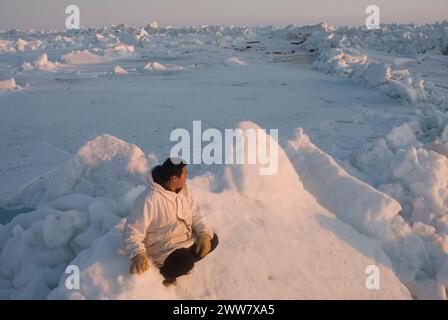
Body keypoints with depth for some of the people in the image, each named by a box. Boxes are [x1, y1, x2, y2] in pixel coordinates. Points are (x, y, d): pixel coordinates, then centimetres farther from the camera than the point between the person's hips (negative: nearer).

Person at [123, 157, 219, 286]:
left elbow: (196, 216, 3)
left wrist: (205, 234, -13)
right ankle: (164, 273, 2)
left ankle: (183, 263, 16)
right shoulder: (149, 199, -27)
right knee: (185, 263, -30)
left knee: (213, 240, -1)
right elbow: (132, 231, -27)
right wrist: (138, 254, -43)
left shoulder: (184, 190, -3)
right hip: (164, 249, -8)